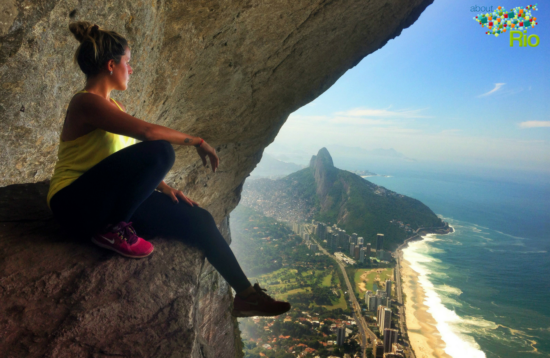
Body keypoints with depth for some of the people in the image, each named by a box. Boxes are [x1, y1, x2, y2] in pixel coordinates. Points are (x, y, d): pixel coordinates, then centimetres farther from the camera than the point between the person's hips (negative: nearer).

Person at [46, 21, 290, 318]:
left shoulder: (110, 105, 14)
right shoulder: (86, 102, -15)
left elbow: (134, 162, 15)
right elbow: (147, 131, -30)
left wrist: (163, 187, 3)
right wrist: (196, 141, -18)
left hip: (107, 200, 8)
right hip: (73, 202, -8)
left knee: (197, 219, -6)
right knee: (160, 151, -31)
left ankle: (245, 295, 4)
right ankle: (110, 230, -13)